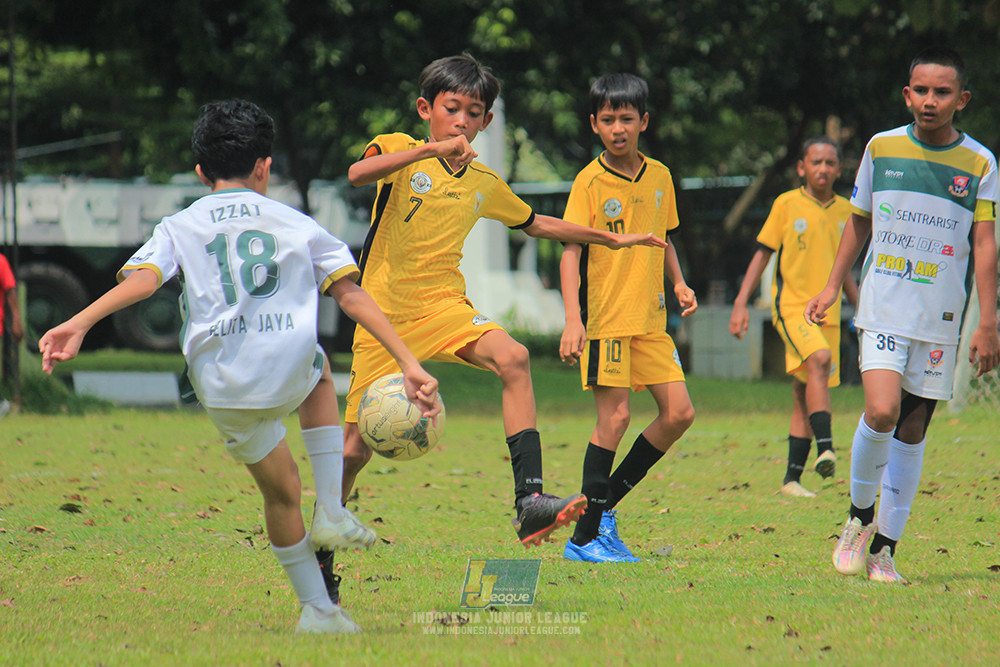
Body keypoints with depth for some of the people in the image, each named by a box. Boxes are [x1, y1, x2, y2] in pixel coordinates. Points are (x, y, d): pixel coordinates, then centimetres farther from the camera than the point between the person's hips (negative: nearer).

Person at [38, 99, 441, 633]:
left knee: (281, 491, 22)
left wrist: (78, 324, -15)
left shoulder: (179, 228, 14)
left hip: (221, 385, 0)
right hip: (290, 373, 0)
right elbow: (351, 295, 8)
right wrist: (408, 363, 6)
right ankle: (331, 513, 26)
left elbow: (143, 279, -5)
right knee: (319, 369, 38)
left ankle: (318, 609, 23)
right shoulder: (296, 224, 14)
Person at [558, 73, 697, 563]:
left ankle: (604, 503, 12)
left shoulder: (659, 177, 9)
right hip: (605, 317, -6)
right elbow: (570, 251, -13)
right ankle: (584, 537, -1)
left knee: (679, 413, 1)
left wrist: (678, 283, 7)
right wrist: (573, 319, -22)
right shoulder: (590, 182, -8)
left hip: (650, 318, 6)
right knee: (614, 417, -9)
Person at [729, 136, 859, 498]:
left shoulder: (844, 210, 11)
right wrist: (741, 303, -4)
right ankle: (825, 447, -37)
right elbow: (762, 254, 2)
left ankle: (792, 478, 9)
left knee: (805, 395, 4)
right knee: (819, 359, -31)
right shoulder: (787, 204, -2)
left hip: (827, 312, 5)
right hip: (791, 305, -5)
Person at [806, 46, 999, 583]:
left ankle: (885, 549, 11)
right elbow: (859, 221, 16)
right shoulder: (881, 148, 3)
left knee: (912, 428, 3)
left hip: (941, 318, 0)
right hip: (884, 308, 0)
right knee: (881, 412, -19)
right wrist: (831, 287, 14)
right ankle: (860, 515, 5)